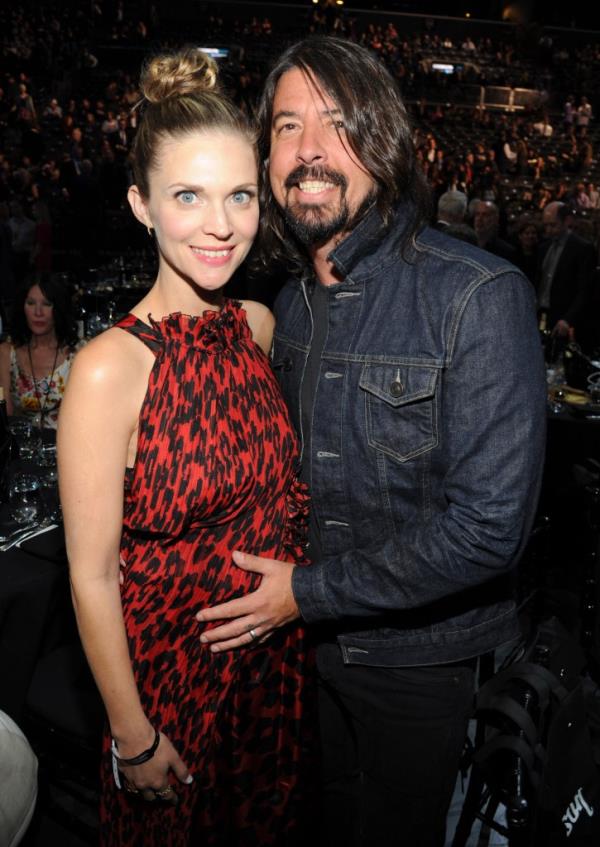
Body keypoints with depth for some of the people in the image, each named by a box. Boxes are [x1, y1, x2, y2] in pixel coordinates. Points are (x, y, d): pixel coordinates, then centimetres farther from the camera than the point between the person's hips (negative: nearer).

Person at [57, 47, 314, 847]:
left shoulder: (260, 324, -5)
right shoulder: (110, 368, -23)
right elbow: (92, 576, -17)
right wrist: (133, 738, -10)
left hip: (281, 654, 5)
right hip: (173, 671, -4)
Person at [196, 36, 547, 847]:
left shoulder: (480, 296, -23)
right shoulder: (291, 300, -1)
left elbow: (490, 525, -26)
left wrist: (310, 591, -20)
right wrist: (271, 574, 0)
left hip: (414, 656, -5)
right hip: (307, 641, 6)